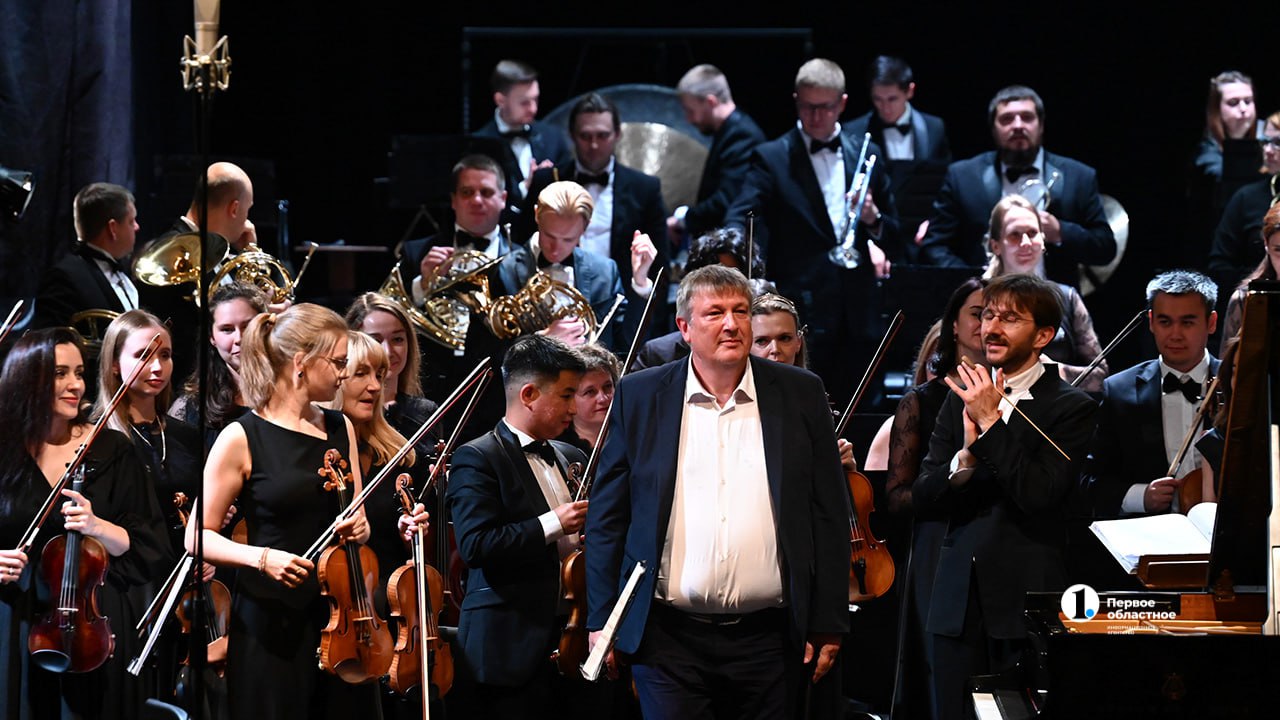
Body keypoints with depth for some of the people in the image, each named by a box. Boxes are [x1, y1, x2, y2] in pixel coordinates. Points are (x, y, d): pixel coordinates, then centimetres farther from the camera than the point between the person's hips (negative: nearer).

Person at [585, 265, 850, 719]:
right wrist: (601, 621, 2)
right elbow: (607, 516, 7)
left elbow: (829, 515, 6)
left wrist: (828, 623, 1)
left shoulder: (800, 395, 6)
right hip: (669, 637, 0)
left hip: (767, 641, 0)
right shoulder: (640, 397, 5)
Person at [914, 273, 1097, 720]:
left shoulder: (1070, 408, -2)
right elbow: (923, 498, 6)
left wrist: (991, 423, -15)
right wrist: (966, 455, -13)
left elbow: (1041, 494, -16)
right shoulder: (960, 400, 13)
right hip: (958, 600, 5)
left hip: (1027, 600, -5)